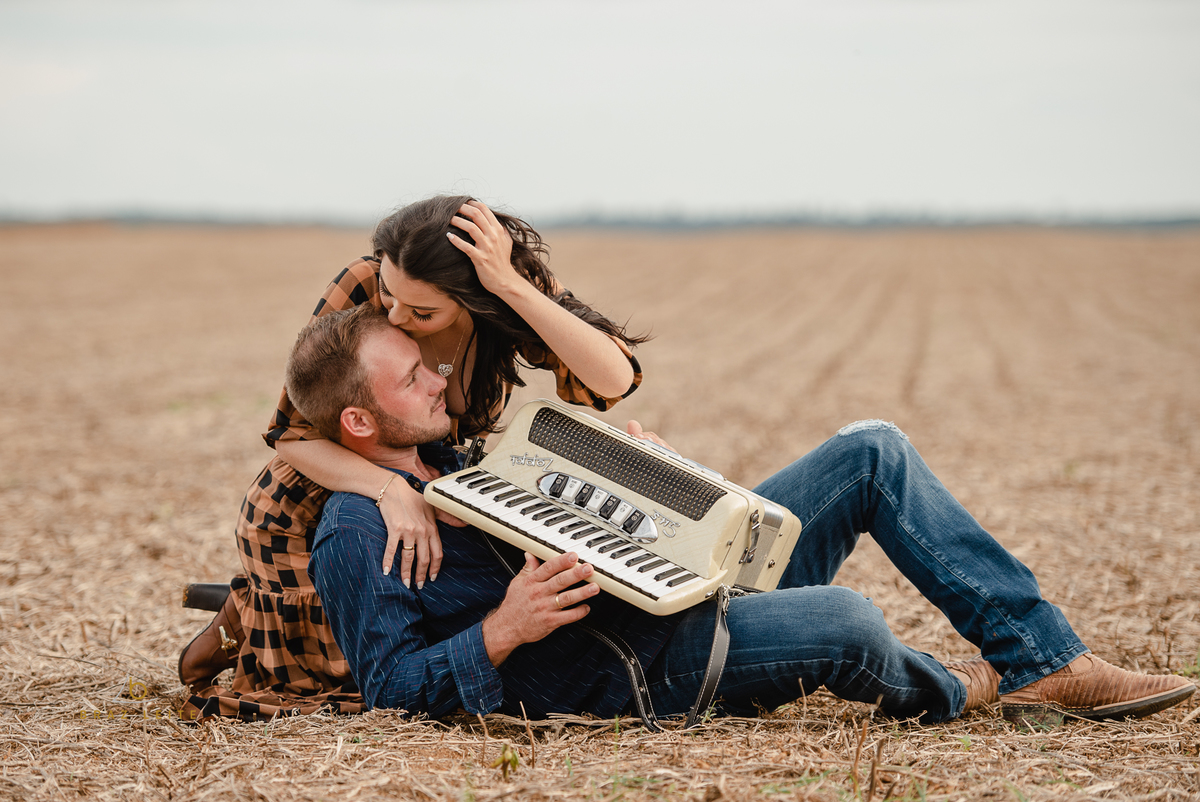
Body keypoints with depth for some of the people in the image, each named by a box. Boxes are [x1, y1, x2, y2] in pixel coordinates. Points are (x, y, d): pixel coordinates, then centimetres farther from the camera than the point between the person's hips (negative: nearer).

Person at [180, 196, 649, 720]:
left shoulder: (514, 302, -22)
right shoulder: (361, 290, -29)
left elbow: (615, 380, -38)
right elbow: (291, 432, -26)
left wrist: (512, 287, -45)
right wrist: (392, 491, -42)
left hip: (429, 498, 4)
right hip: (310, 508, -4)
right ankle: (247, 619, 19)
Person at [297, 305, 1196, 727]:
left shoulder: (456, 461, 19)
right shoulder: (355, 535, -9)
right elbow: (391, 685, -15)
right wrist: (502, 632, -28)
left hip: (676, 580, 10)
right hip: (640, 668, -10)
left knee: (873, 451, -2)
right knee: (846, 623, -35)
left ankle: (1049, 662, -2)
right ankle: (948, 693, 5)